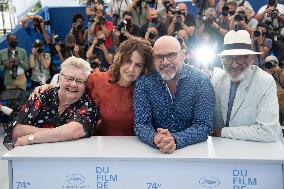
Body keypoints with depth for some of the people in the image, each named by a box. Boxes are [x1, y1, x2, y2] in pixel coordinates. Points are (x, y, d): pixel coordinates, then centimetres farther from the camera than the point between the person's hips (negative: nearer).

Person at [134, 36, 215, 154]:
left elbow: (204, 126, -11)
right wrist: (154, 139, -28)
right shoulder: (144, 82, -4)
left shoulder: (200, 80, -7)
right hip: (155, 153, 1)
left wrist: (175, 140, -28)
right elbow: (141, 124, -7)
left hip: (193, 150, -1)